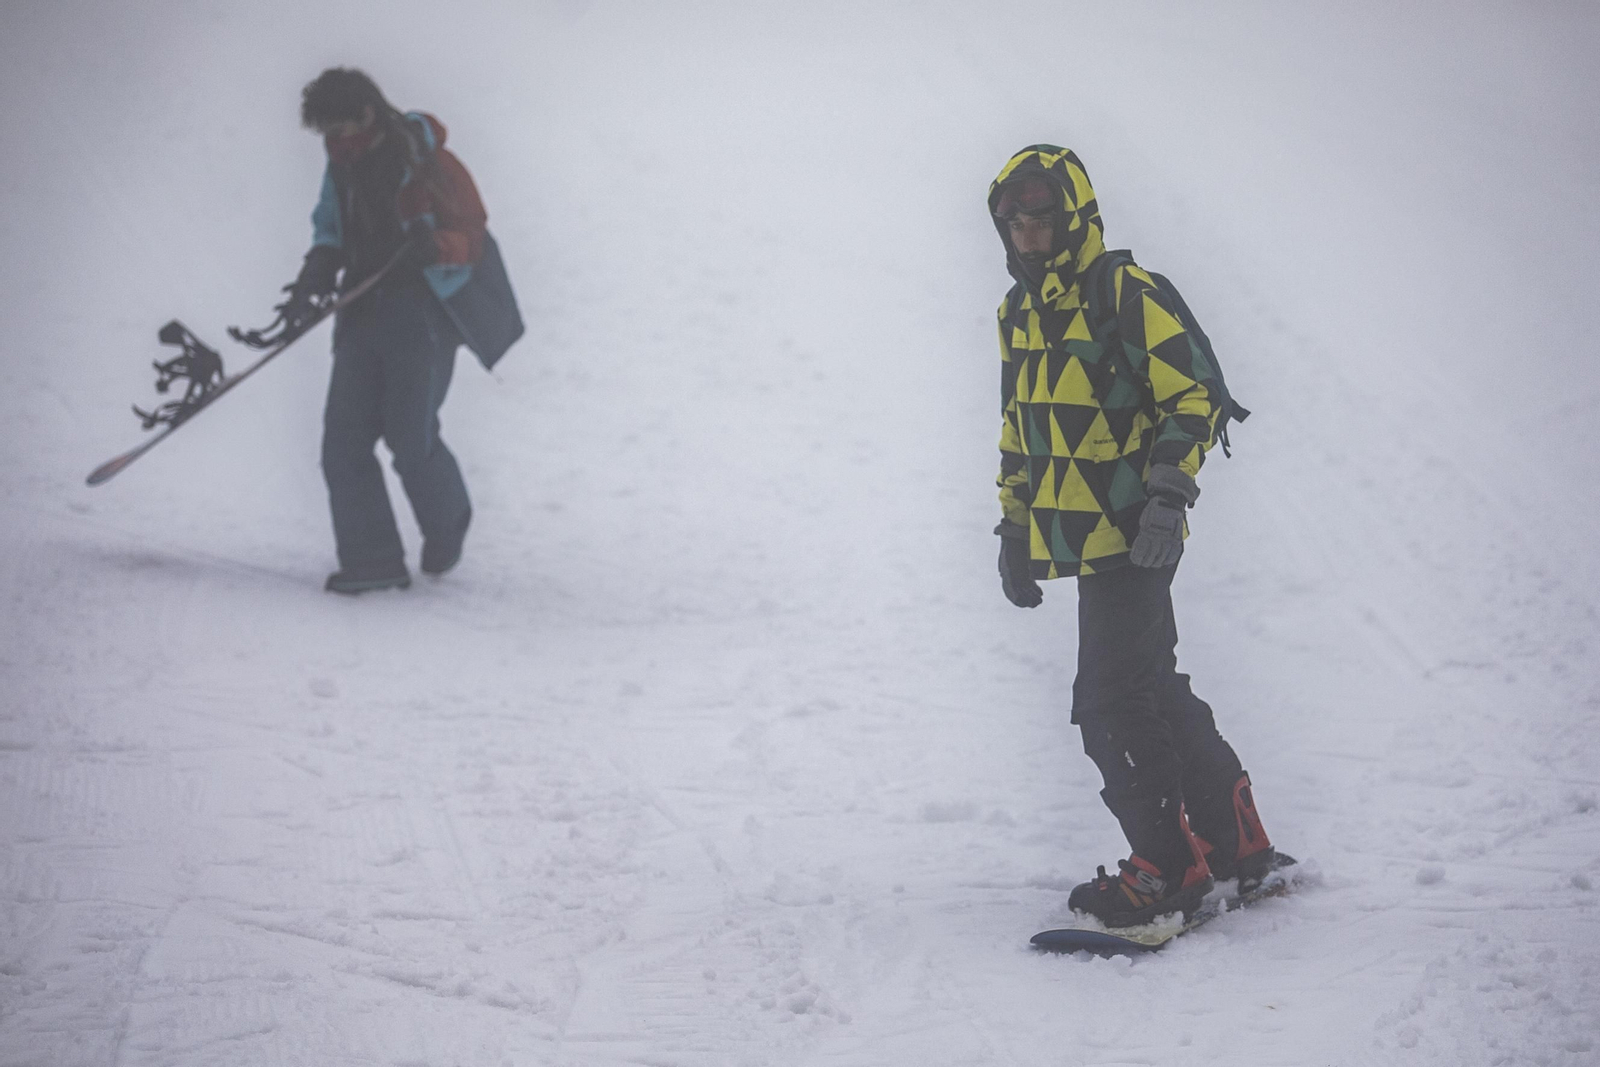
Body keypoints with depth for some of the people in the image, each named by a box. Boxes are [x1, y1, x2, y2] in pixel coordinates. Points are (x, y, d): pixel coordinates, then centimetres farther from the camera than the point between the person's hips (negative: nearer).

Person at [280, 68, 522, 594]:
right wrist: (314, 279, 2)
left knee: (411, 439, -8)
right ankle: (372, 560, -1)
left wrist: (436, 245, -31)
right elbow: (329, 231, 21)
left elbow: (472, 237, -10)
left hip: (423, 318, -6)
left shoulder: (429, 166, -12)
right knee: (344, 437, -5)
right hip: (364, 315, 6)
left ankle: (447, 526, 22)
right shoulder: (342, 168, 9)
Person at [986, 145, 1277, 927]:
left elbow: (1193, 398, -13)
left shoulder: (1128, 297, -12)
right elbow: (1021, 428, 23)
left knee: (1111, 701, -11)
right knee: (1152, 687, 14)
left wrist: (1167, 494, -22)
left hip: (1132, 534, -9)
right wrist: (1015, 527, 21)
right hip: (1077, 536, 9)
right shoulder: (1020, 313, 14)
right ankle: (1235, 842, 26)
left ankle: (1167, 867, -2)